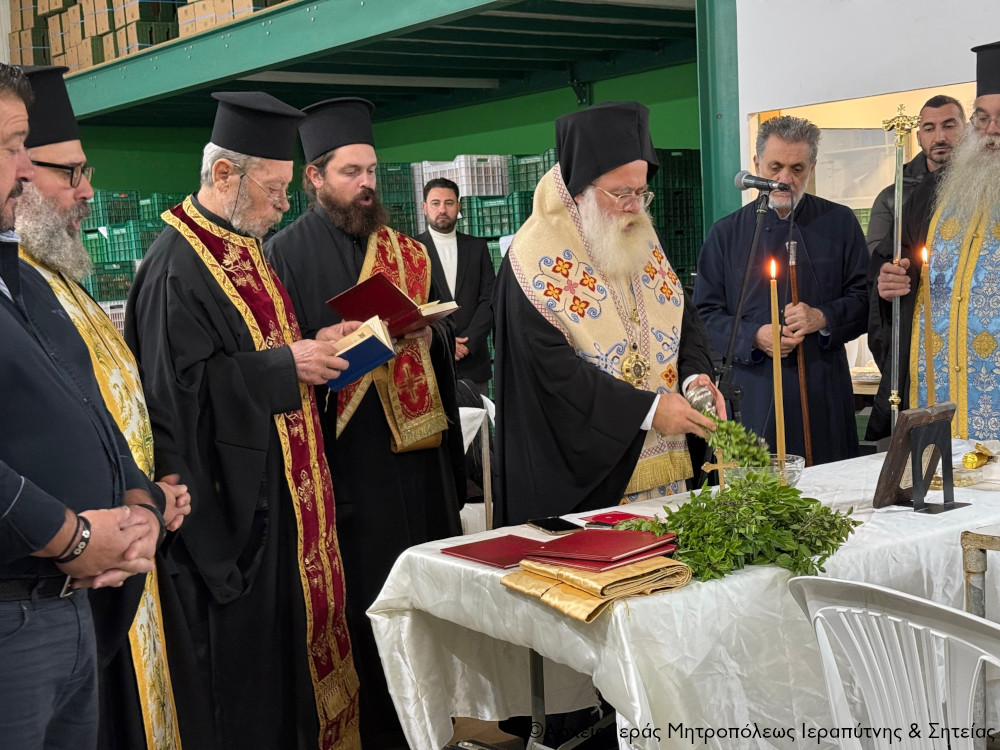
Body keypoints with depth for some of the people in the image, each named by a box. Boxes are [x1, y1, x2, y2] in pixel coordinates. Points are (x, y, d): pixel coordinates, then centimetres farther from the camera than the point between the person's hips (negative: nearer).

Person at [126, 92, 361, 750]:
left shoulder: (244, 249, 13)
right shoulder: (178, 265, -18)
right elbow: (181, 385, -24)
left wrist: (315, 345, 5)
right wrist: (287, 364, -20)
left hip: (274, 481, 10)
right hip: (226, 492, -10)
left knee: (286, 622, 16)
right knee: (236, 654, 1)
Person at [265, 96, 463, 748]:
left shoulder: (404, 249, 15)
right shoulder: (288, 254, -1)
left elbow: (447, 333, 14)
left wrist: (428, 333, -7)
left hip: (416, 448, 5)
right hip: (344, 453, -5)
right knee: (361, 596, -2)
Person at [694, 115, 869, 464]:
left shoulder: (840, 223, 10)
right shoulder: (726, 233, 9)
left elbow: (865, 298, 7)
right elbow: (706, 314, 5)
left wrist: (823, 318, -12)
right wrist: (754, 337, -12)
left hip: (825, 392, 1)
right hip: (755, 393, 0)